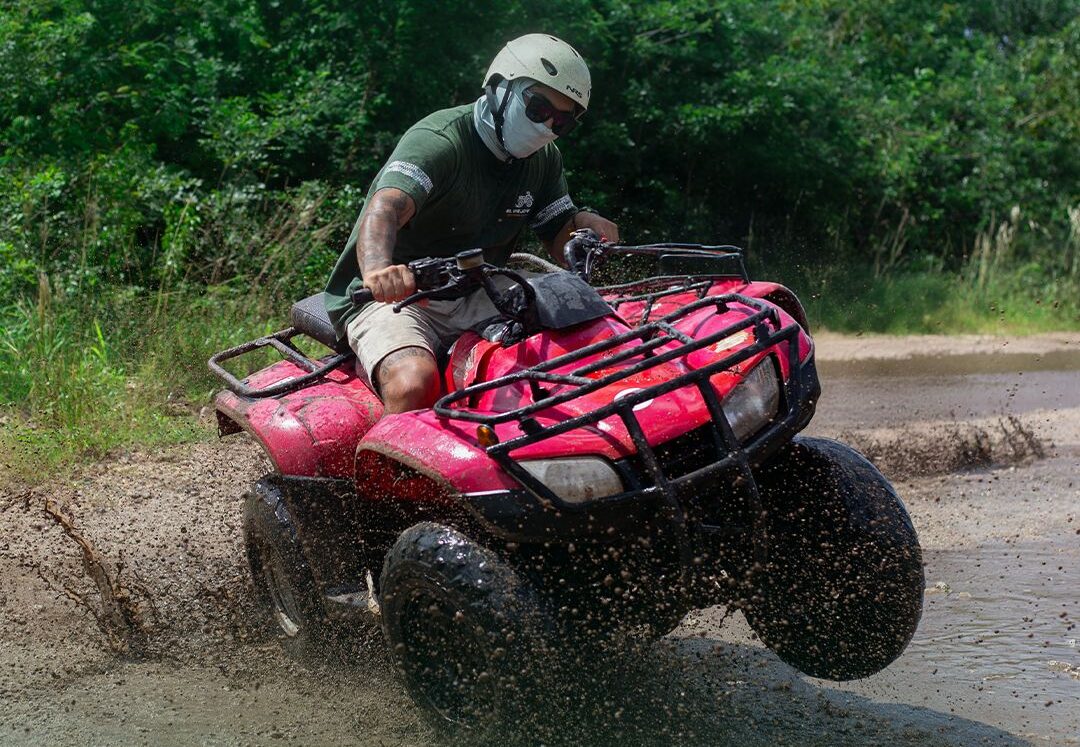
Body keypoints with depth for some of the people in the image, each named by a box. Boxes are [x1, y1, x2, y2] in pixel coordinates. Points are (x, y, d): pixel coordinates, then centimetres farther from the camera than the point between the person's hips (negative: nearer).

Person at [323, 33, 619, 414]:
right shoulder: (438, 140, -18)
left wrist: (580, 221, -14)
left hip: (472, 300, 7)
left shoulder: (544, 158, 7)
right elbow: (384, 210, -36)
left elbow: (561, 246, 11)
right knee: (415, 384, -37)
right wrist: (378, 269, -58)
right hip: (392, 298, -7)